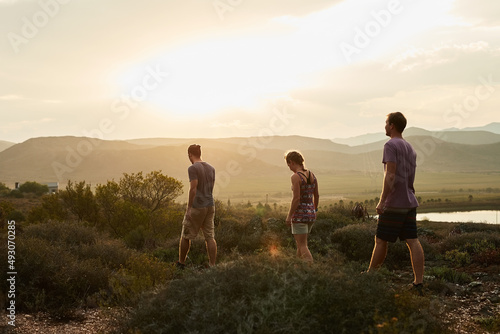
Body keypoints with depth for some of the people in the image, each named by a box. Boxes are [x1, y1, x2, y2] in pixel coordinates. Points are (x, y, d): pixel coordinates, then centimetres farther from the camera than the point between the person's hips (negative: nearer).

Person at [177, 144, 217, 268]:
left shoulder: (193, 168, -12)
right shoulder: (211, 168, 10)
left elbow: (193, 189, -18)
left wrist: (188, 208, -14)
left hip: (197, 207, -6)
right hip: (210, 206, 6)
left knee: (185, 236, 8)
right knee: (210, 237, 5)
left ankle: (181, 263, 18)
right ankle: (212, 266, 2)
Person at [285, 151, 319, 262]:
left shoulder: (296, 176, -16)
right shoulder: (312, 175, 6)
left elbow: (296, 198, -20)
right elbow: (317, 195, 14)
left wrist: (289, 216, -12)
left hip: (300, 214, -8)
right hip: (311, 214, 8)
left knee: (303, 246, -3)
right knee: (300, 242, 21)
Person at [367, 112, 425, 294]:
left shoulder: (391, 145, -10)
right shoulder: (410, 149, 17)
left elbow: (390, 175, -19)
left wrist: (382, 201, -18)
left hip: (394, 204, -8)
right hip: (410, 202, 8)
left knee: (381, 241, 5)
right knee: (413, 241, 2)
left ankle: (371, 275, 18)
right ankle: (418, 283, 0)